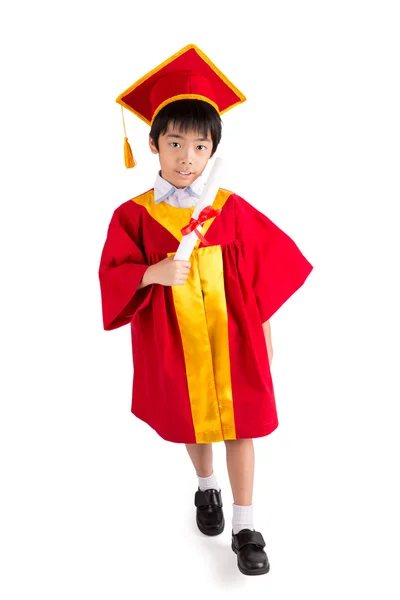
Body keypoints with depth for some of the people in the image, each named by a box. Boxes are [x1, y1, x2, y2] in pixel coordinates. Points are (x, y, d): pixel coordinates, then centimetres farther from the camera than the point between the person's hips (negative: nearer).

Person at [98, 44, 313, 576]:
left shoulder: (233, 210, -6)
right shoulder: (133, 215, -7)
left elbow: (265, 270, 3)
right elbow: (113, 277, -7)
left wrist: (265, 328, 5)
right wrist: (153, 274, -26)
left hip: (232, 338, 0)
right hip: (175, 343, 1)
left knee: (239, 423, 5)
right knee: (192, 421, 19)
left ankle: (245, 525, 19)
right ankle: (206, 487, 47)